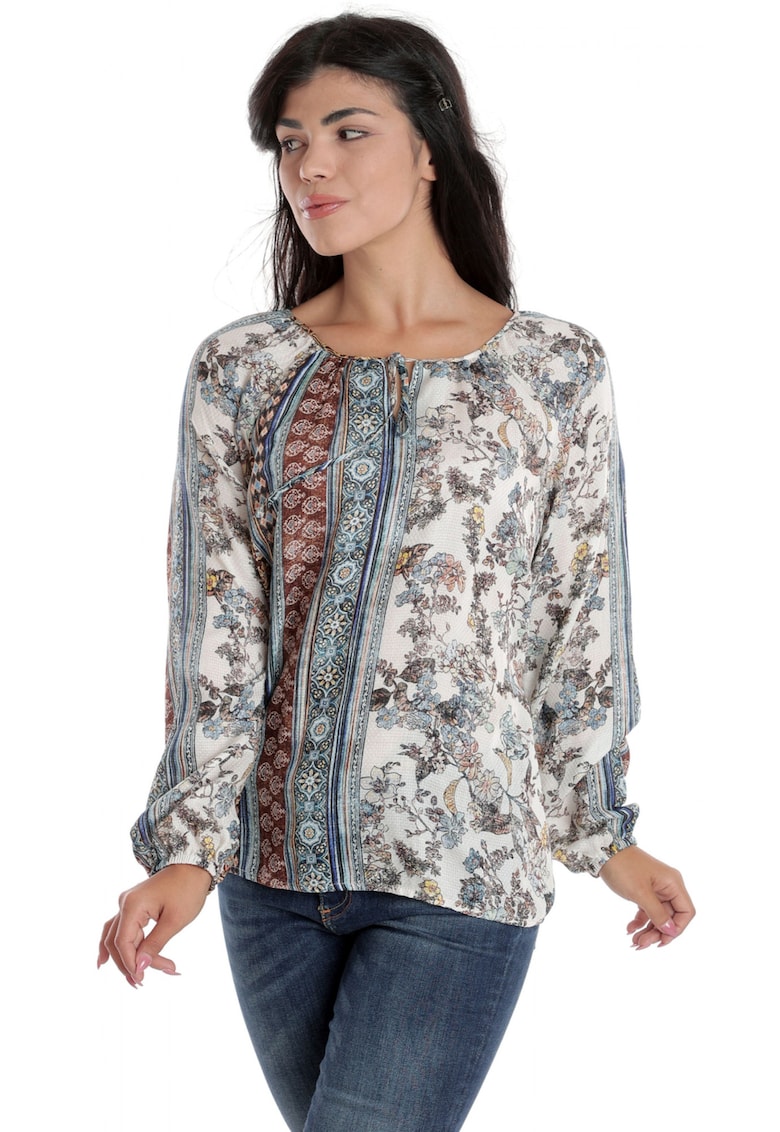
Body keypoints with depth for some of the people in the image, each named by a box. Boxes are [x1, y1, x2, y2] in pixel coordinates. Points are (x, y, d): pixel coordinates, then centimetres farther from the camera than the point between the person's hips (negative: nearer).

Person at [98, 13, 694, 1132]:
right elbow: (215, 626, 0)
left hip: (459, 872, -3)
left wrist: (604, 831, 8)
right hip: (273, 863, 4)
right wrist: (189, 844, -6)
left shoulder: (557, 369, -3)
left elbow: (581, 622, 2)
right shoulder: (238, 369, 2)